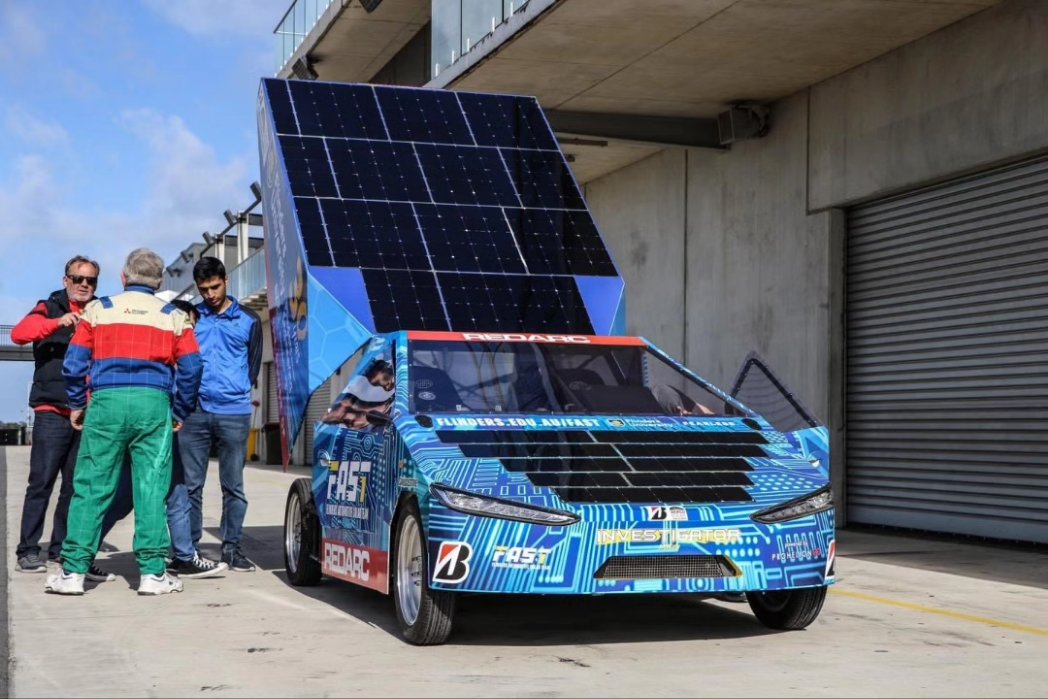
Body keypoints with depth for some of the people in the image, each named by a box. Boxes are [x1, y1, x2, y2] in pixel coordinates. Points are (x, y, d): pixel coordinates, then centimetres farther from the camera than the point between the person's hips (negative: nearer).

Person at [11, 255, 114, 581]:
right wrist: (58, 322, -29)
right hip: (52, 411, -5)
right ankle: (28, 551, -1)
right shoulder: (49, 309, 3)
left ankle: (61, 547, 17)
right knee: (41, 483, -5)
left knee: (76, 486, 8)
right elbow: (19, 333, -16)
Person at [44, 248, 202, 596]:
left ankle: (73, 571, 4)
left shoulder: (98, 310, 9)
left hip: (106, 402, 0)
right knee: (151, 488, 3)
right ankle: (153, 573, 2)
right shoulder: (173, 317, 11)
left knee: (91, 487, 4)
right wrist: (179, 413, 17)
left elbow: (73, 364, 7)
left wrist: (76, 404, 19)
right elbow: (191, 369, 6)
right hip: (154, 403, 0)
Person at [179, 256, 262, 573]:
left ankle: (232, 547, 11)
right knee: (190, 484, 2)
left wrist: (238, 391, 6)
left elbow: (253, 365, 14)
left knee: (233, 485, 4)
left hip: (234, 413, 0)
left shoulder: (248, 320, 9)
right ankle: (188, 547, 9)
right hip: (194, 413, 0)